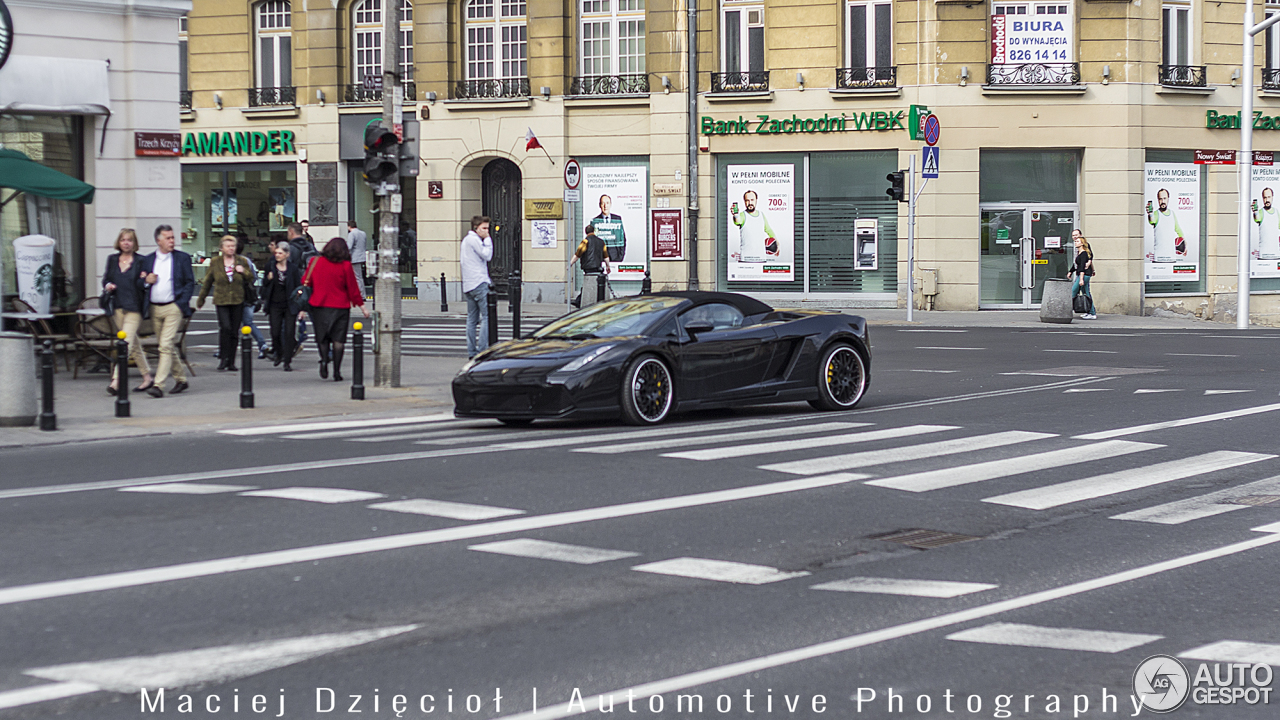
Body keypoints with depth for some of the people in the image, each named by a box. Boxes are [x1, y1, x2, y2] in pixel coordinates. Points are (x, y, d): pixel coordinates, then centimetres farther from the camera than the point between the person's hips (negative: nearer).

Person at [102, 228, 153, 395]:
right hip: (118, 306, 6)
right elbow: (106, 279, 19)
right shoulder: (112, 260, 11)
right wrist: (108, 286, -3)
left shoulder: (140, 262, -3)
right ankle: (147, 377, 23)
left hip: (134, 308, -6)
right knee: (133, 344, 13)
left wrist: (144, 280, -25)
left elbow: (143, 285, -3)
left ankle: (116, 380, -18)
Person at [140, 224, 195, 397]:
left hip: (173, 307, -4)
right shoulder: (148, 260, 11)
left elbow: (190, 282, 3)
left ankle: (159, 385, -19)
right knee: (169, 347, 12)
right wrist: (146, 280, -6)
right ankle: (181, 380, 27)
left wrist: (183, 303, -9)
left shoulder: (182, 258, 3)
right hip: (154, 309, 4)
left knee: (166, 346, -14)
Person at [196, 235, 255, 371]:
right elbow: (208, 282, 14)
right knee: (225, 327, -19)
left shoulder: (242, 261, 7)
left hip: (238, 300, 2)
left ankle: (231, 362, 11)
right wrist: (201, 298, 20)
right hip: (221, 301, -2)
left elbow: (251, 279, 13)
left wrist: (244, 271, -7)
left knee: (234, 331, 3)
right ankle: (223, 358, -8)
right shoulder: (215, 262, 5)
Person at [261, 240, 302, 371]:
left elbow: (298, 287, -1)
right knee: (275, 332, 0)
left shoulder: (293, 269, -3)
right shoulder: (270, 267, 4)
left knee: (289, 333, -5)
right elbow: (264, 284, 14)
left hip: (289, 305, -2)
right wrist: (268, 279, -10)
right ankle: (279, 354, 28)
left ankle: (287, 362, 2)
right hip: (275, 305, 2)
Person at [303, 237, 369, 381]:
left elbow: (305, 281, 8)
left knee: (323, 338, 13)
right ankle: (336, 371, -1)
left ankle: (324, 359, -14)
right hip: (340, 306, -2)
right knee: (338, 339, 3)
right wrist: (361, 305, 9)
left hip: (319, 305, 2)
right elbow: (353, 288, -1)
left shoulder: (315, 262, 0)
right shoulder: (345, 266, -6)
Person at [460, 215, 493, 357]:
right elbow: (487, 256, -12)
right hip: (479, 283, -10)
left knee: (472, 318, 9)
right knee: (486, 316, -10)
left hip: (468, 285, 10)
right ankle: (482, 350, -16)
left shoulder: (466, 240, 22)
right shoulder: (474, 239, -9)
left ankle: (471, 351, 9)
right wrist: (487, 239, -6)